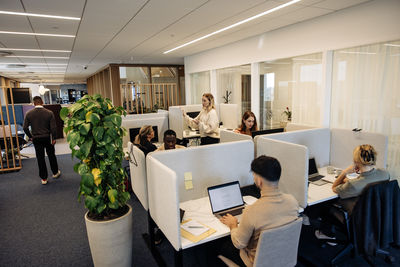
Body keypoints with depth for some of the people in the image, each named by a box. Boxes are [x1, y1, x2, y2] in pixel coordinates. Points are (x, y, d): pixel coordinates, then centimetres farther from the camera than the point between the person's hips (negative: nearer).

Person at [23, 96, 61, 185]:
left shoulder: (28, 114, -5)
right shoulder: (49, 113, -10)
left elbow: (25, 128, -4)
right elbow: (53, 127, -11)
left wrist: (30, 137, 9)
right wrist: (54, 138, -2)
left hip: (36, 139, 1)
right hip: (47, 138, -1)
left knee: (40, 158, 7)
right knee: (51, 155, 16)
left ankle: (44, 178, 14)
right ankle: (55, 173, 30)